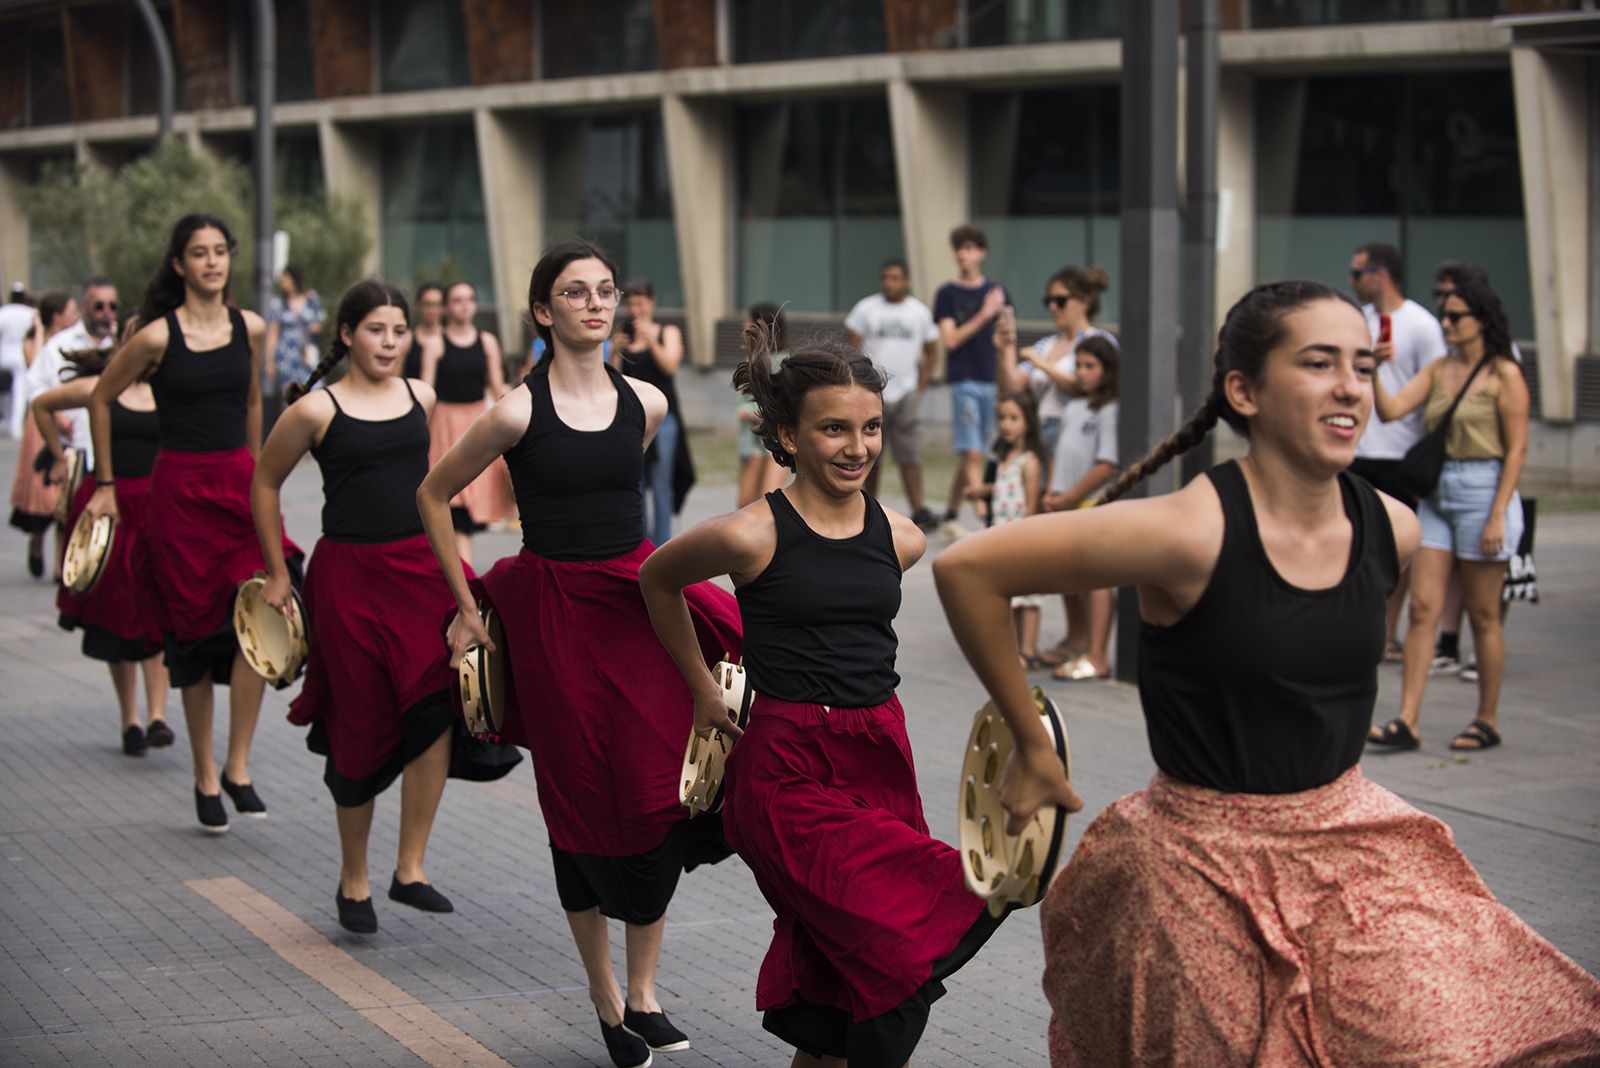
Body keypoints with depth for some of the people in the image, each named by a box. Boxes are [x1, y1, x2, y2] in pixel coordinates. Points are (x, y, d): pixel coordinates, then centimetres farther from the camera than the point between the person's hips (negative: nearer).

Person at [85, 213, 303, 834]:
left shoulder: (250, 329, 5)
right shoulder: (157, 336, -6)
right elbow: (101, 400, 6)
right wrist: (105, 485, 8)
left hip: (239, 483, 3)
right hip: (179, 489, -3)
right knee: (195, 629, 2)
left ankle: (238, 766, -5)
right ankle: (204, 777, 14)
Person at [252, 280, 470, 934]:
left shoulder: (420, 398, 7)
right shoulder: (316, 409, -5)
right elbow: (265, 482, 7)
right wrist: (277, 573, 7)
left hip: (421, 567, 3)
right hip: (349, 574, -3)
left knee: (435, 707, -14)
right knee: (362, 727, 3)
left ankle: (410, 870, -6)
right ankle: (353, 880, 21)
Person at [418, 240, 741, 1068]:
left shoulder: (644, 404, 3)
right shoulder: (518, 412, -10)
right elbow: (434, 494, 2)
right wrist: (467, 607, 2)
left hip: (638, 601, 4)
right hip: (554, 615, -4)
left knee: (659, 792, -2)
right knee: (582, 803, 3)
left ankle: (644, 992, 11)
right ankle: (605, 1000, 18)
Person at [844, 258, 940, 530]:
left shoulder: (919, 312, 7)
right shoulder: (866, 308, 0)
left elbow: (931, 352, 15)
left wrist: (921, 383, 4)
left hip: (906, 393, 1)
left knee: (909, 454, -8)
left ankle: (919, 510, -12)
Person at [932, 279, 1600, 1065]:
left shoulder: (1390, 529, -3)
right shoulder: (1193, 532, -22)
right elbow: (965, 570, -19)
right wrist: (1031, 748, -10)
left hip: (1350, 842, 5)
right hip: (1207, 871, -5)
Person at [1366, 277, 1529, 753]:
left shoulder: (1504, 375, -7)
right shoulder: (1439, 369, 11)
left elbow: (1516, 449, -10)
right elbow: (1391, 409, 2)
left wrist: (1498, 516, -15)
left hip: (1482, 494, -6)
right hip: (1436, 494, 6)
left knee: (1482, 615, 3)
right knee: (1422, 609, -1)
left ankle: (1488, 721, 15)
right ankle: (1406, 723, -2)